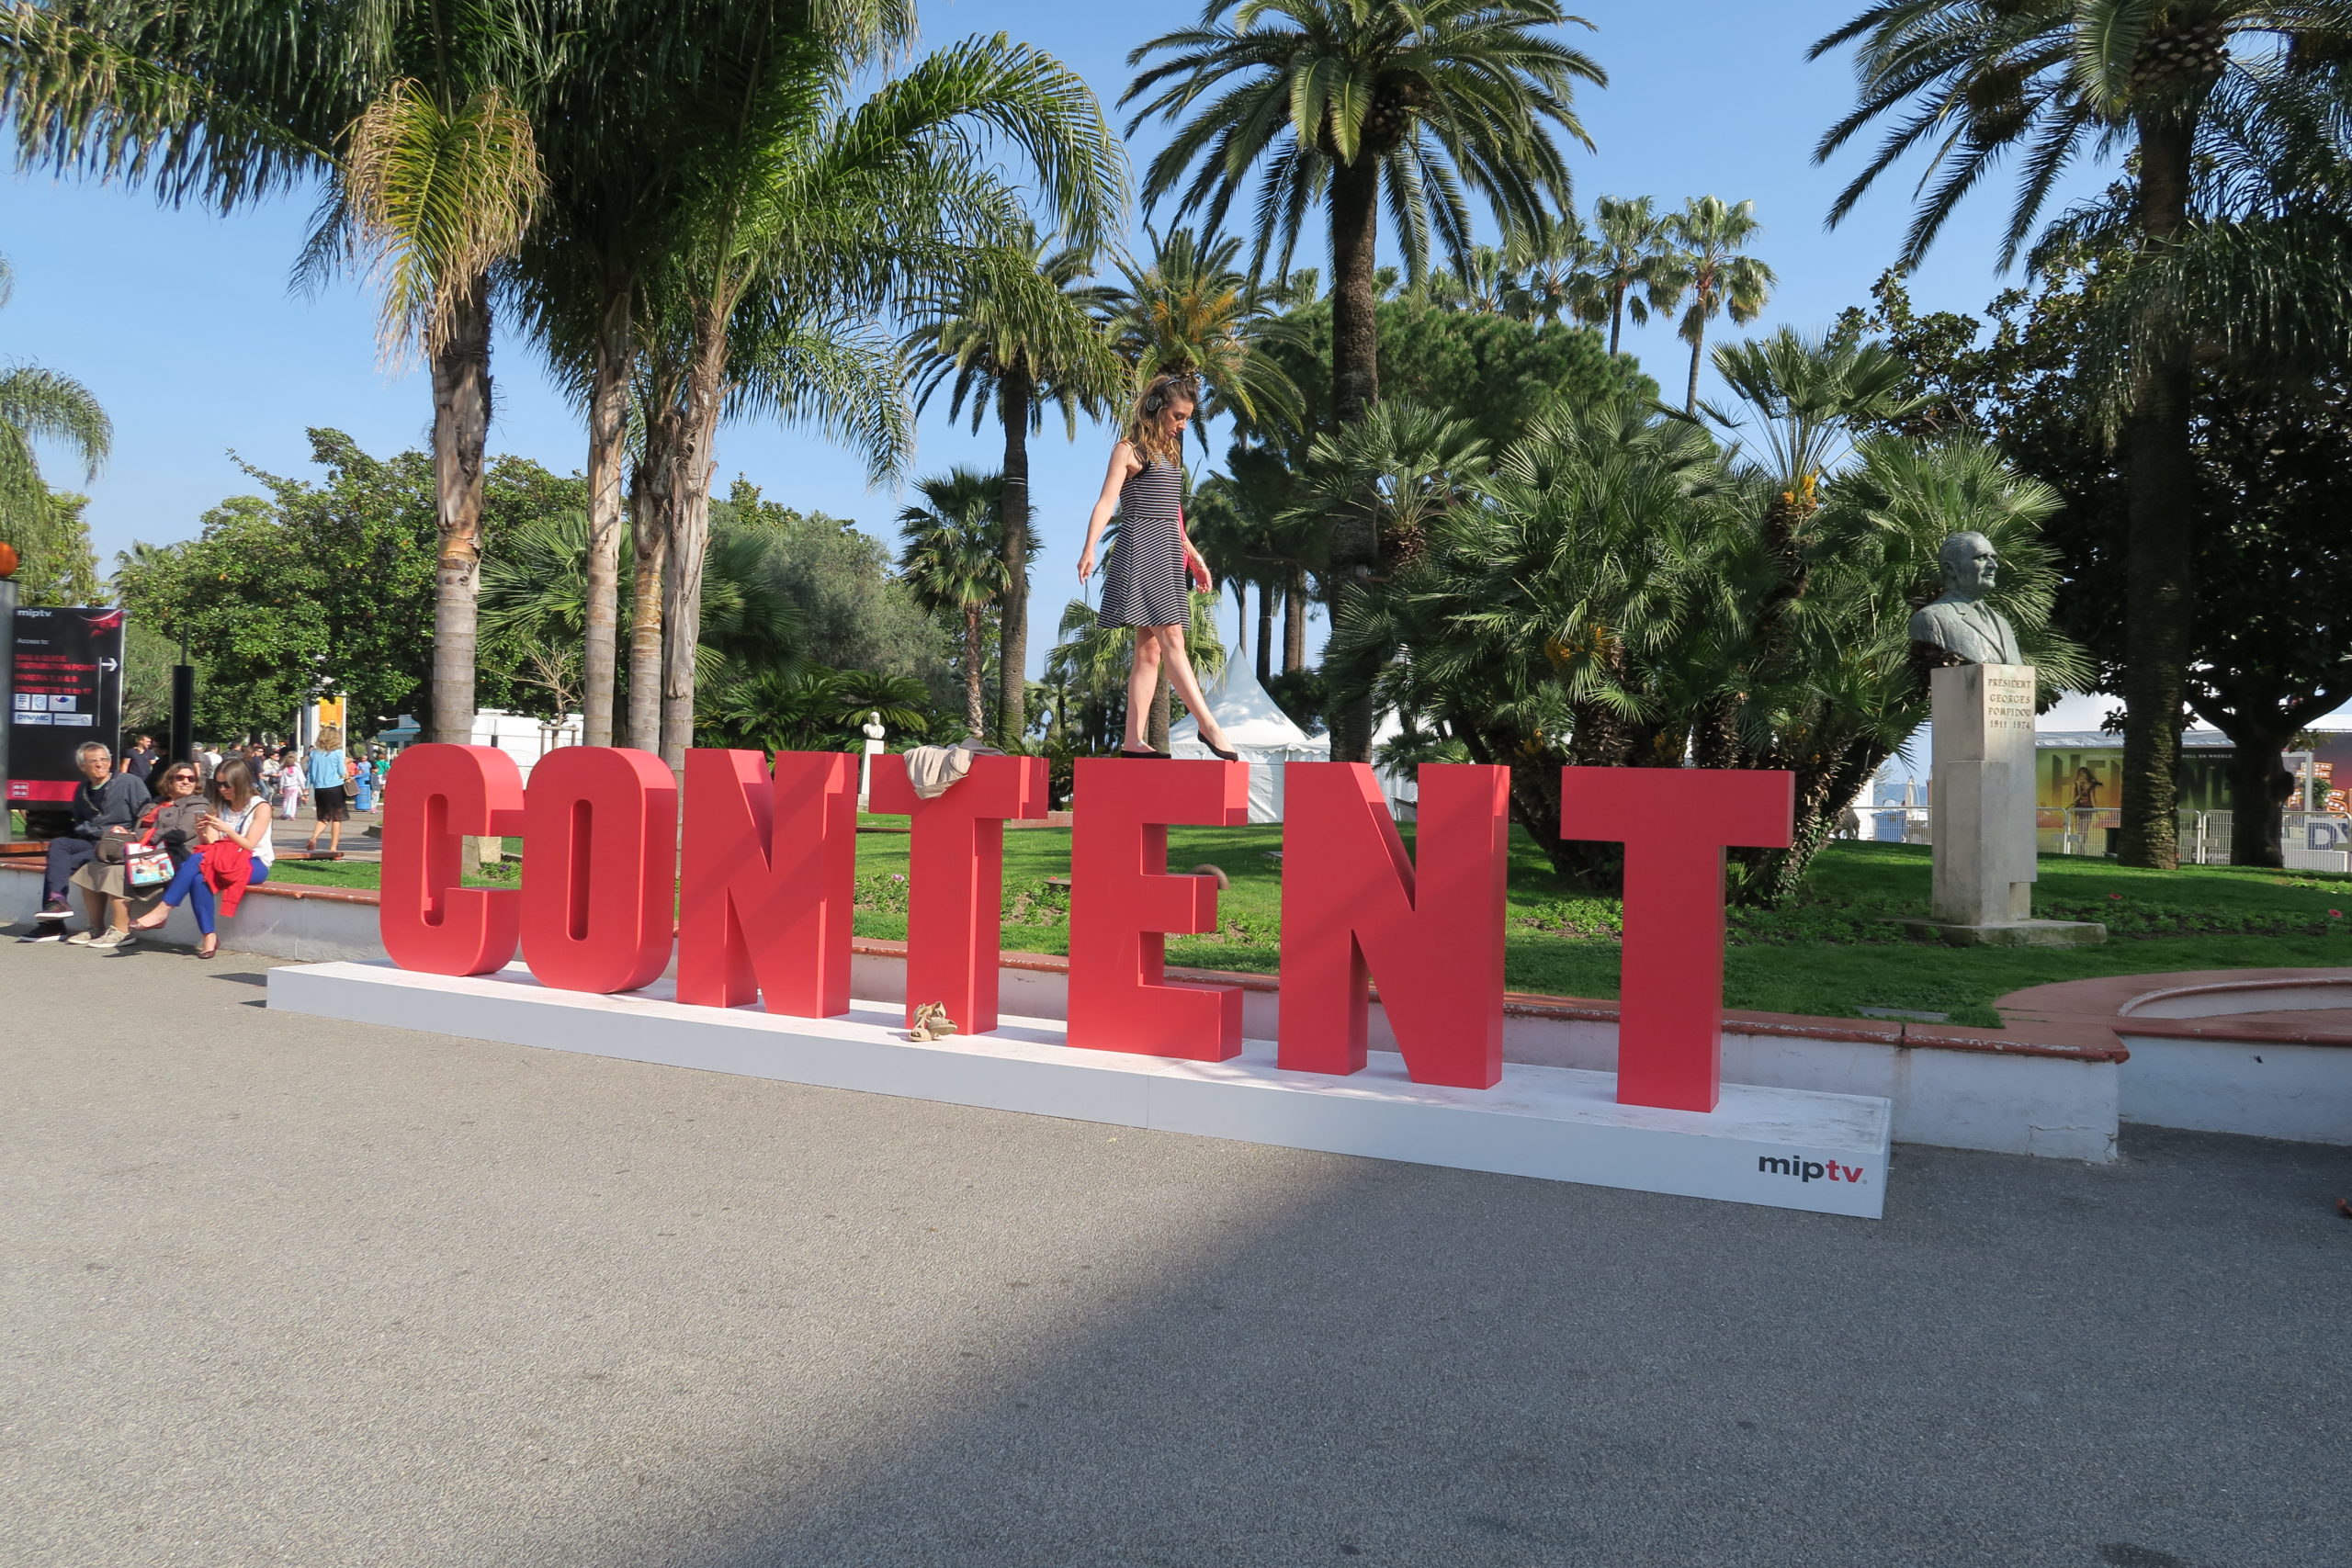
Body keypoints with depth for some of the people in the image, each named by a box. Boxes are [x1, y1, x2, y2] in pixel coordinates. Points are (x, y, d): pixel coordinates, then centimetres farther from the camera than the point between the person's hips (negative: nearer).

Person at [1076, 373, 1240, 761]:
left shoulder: (1170, 455, 21)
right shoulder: (1129, 451, -1)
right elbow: (1106, 502, -11)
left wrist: (1195, 558, 29)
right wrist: (1089, 549, -24)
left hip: (1168, 554, 8)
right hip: (1141, 550, -8)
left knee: (1149, 649, 2)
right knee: (1171, 641, -15)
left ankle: (1134, 740, 1)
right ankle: (1208, 725, -19)